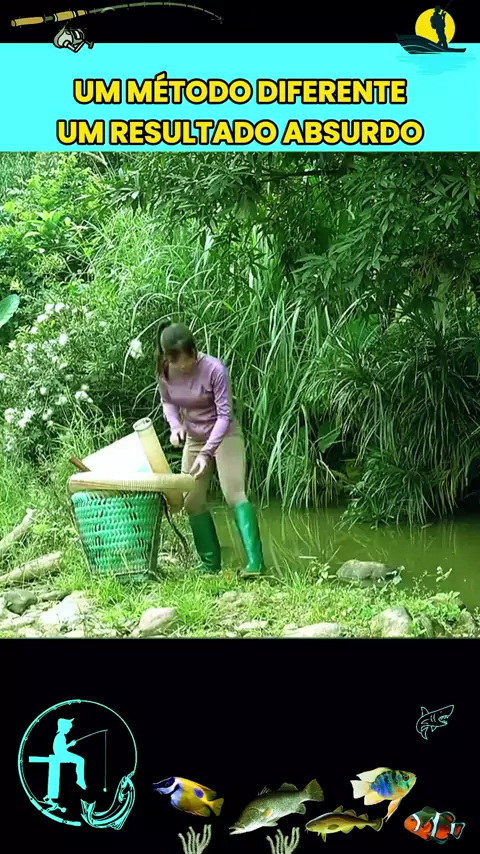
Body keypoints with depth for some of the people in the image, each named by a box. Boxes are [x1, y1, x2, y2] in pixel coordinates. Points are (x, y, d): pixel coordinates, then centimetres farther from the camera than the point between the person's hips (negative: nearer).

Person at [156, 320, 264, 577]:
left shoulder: (214, 369, -26)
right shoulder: (165, 373, -12)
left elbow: (224, 414, -23)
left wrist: (207, 453, -28)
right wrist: (175, 425, -14)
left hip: (225, 435, -6)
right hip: (193, 439, 6)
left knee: (234, 493, -19)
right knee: (192, 501, 5)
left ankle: (255, 562, -25)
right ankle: (211, 564, 17)